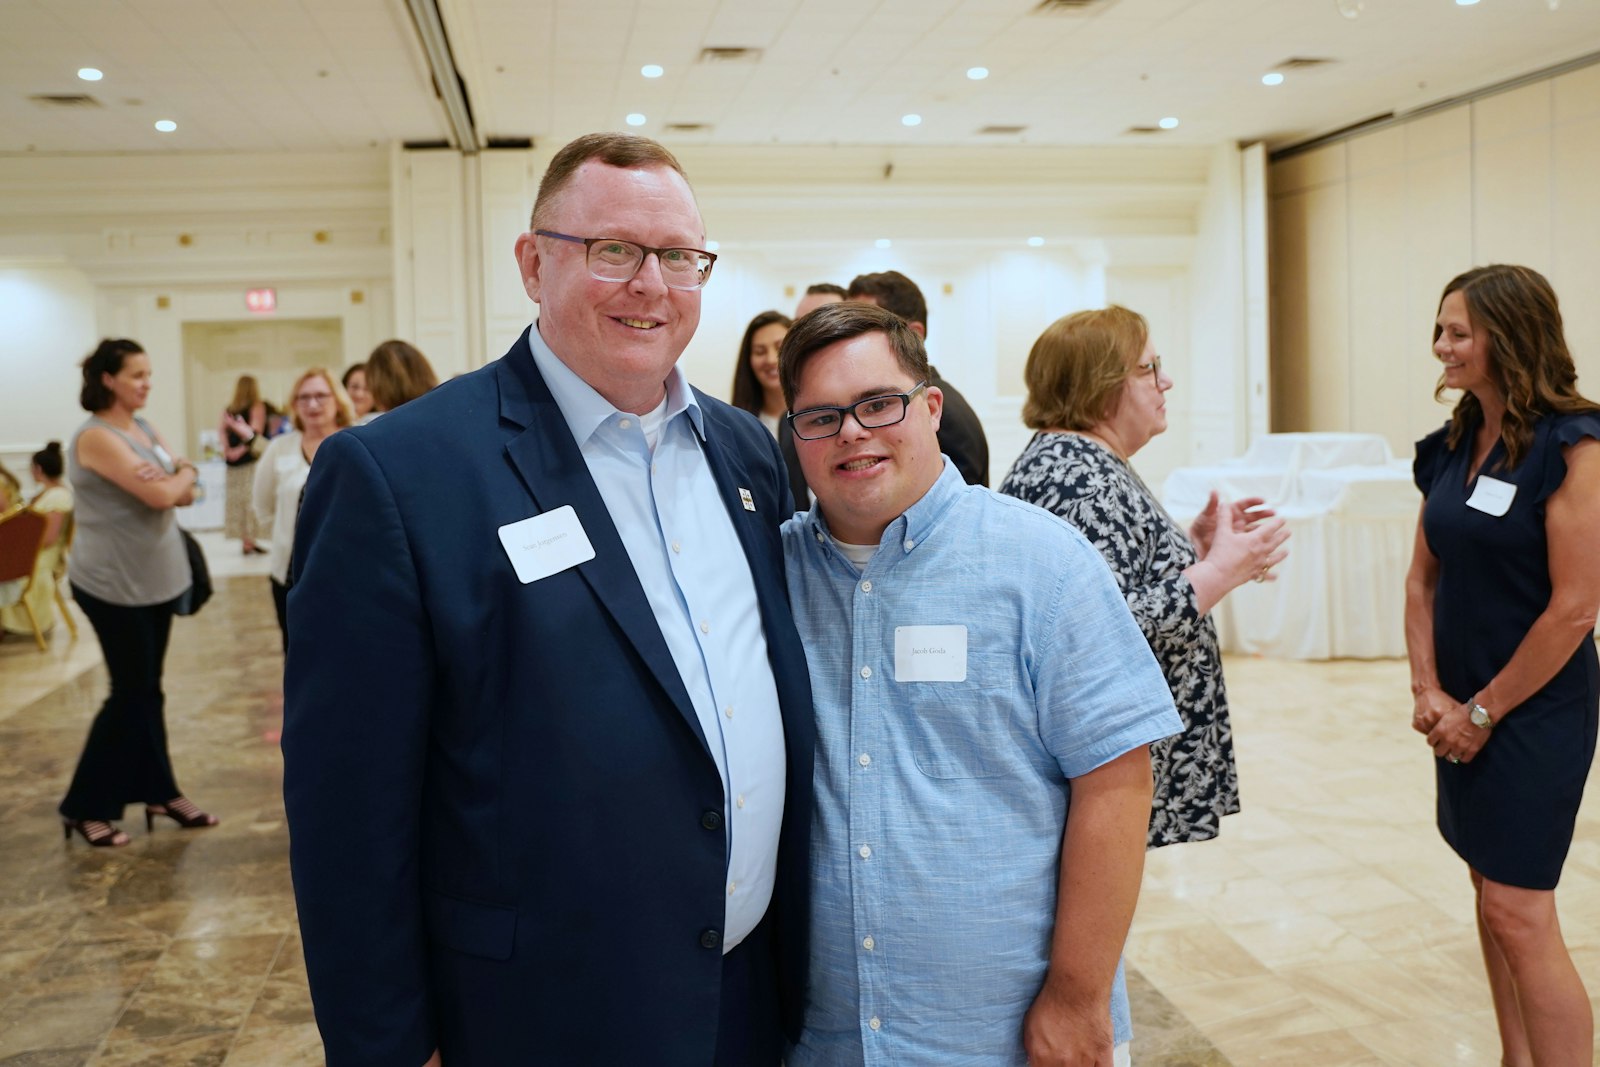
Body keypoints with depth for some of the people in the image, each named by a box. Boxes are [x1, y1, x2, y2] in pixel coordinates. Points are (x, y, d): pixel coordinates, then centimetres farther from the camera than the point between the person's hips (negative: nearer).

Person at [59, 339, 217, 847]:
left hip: (154, 578, 8)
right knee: (131, 692, -1)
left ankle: (159, 793, 22)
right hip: (114, 585, -8)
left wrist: (174, 478, -16)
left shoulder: (145, 429, 10)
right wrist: (184, 474, -3)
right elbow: (161, 496, -23)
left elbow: (185, 493, 5)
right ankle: (85, 806, 11)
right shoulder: (95, 437, -17)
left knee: (147, 689, 13)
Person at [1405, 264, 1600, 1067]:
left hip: (1535, 711, -7)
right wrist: (1429, 691, -3)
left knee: (1520, 914, -5)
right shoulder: (1451, 448, 5)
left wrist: (1486, 711, -13)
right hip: (1463, 711, 7)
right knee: (1491, 893, 16)